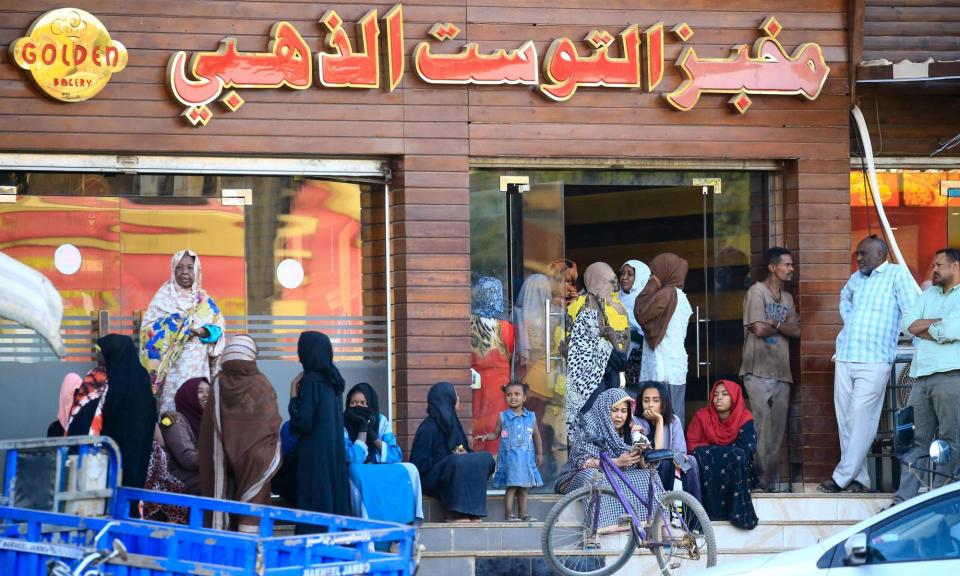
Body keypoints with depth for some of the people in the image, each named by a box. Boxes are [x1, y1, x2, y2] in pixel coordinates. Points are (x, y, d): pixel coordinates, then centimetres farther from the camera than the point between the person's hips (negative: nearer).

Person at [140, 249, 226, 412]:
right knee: (174, 407, -9)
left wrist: (200, 332, -13)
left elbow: (218, 329, 5)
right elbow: (148, 328, -3)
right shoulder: (163, 298, 4)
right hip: (173, 367, -3)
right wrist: (172, 323, -15)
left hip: (199, 368, 3)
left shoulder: (204, 301, 13)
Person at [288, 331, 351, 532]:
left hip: (314, 455, -8)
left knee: (314, 508, -6)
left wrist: (294, 395, -6)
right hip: (335, 453, 8)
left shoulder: (310, 381, -14)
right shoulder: (333, 380, 10)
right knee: (335, 499, 9)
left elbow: (303, 423, -17)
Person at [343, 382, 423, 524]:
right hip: (355, 477, -4)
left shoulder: (381, 421, 3)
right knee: (355, 470, -36)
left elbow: (396, 456, -6)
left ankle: (410, 518, -18)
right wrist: (362, 428, -19)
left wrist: (373, 436, -16)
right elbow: (353, 459, -21)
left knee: (409, 469, -18)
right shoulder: (342, 425, -8)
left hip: (381, 473, 4)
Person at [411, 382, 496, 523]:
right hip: (431, 479, -8)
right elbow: (419, 464, -14)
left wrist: (464, 453, -5)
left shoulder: (451, 423, 14)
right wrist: (452, 458, -15)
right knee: (458, 463, -37)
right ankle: (455, 515, -36)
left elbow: (464, 449, 21)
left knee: (486, 458, -15)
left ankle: (472, 512, -26)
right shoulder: (428, 428, -11)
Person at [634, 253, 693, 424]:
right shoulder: (681, 297, 18)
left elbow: (640, 312, -14)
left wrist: (651, 286, -3)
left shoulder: (667, 294, -10)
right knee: (676, 417, 7)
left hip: (663, 370, -9)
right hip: (678, 370, 9)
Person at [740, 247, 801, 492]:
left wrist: (774, 325, -10)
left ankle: (772, 481, 9)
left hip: (781, 372, 7)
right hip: (759, 372, -7)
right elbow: (758, 329, -15)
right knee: (762, 428, -11)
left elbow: (796, 331, 7)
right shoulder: (757, 292, -5)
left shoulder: (787, 298, 17)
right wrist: (783, 327, 1)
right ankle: (761, 479, -10)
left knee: (777, 429, 6)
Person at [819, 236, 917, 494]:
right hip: (845, 358, 7)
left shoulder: (897, 274, -3)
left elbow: (912, 312, -7)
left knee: (860, 421, -10)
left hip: (874, 360, -7)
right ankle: (858, 478, 9)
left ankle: (842, 477, -7)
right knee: (846, 421, 5)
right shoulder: (856, 278, 17)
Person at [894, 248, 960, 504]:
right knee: (916, 440, 5)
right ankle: (903, 500, 4)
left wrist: (924, 329, 2)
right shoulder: (929, 294, 22)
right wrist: (938, 324, -3)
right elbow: (909, 323, 10)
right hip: (922, 376, 7)